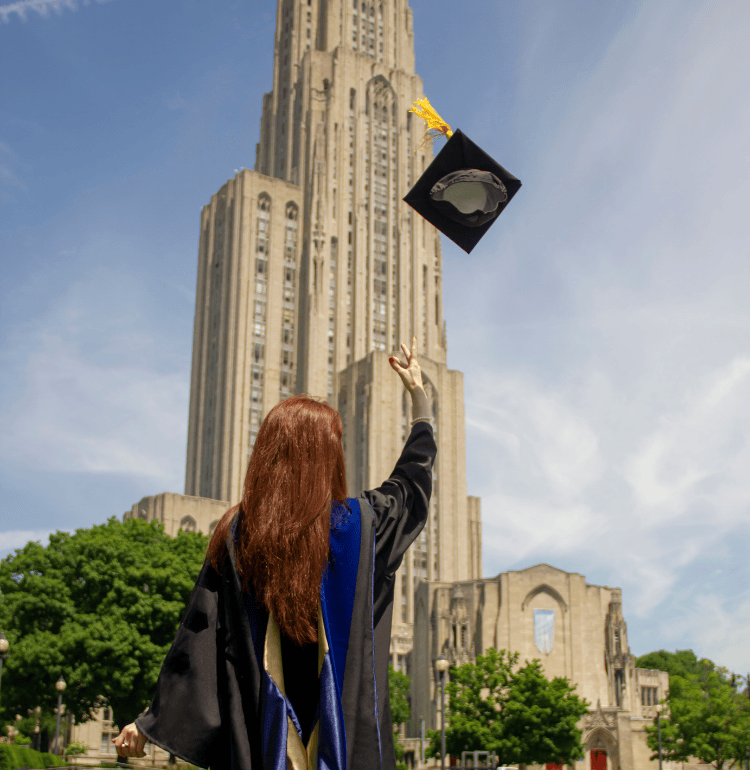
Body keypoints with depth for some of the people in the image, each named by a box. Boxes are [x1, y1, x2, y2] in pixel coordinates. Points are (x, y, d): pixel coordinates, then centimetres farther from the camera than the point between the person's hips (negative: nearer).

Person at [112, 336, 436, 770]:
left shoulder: (236, 535, -4)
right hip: (349, 729, -1)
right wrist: (418, 393, 28)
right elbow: (415, 478, 16)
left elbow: (200, 630, -4)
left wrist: (154, 720, 5)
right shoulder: (360, 524, -3)